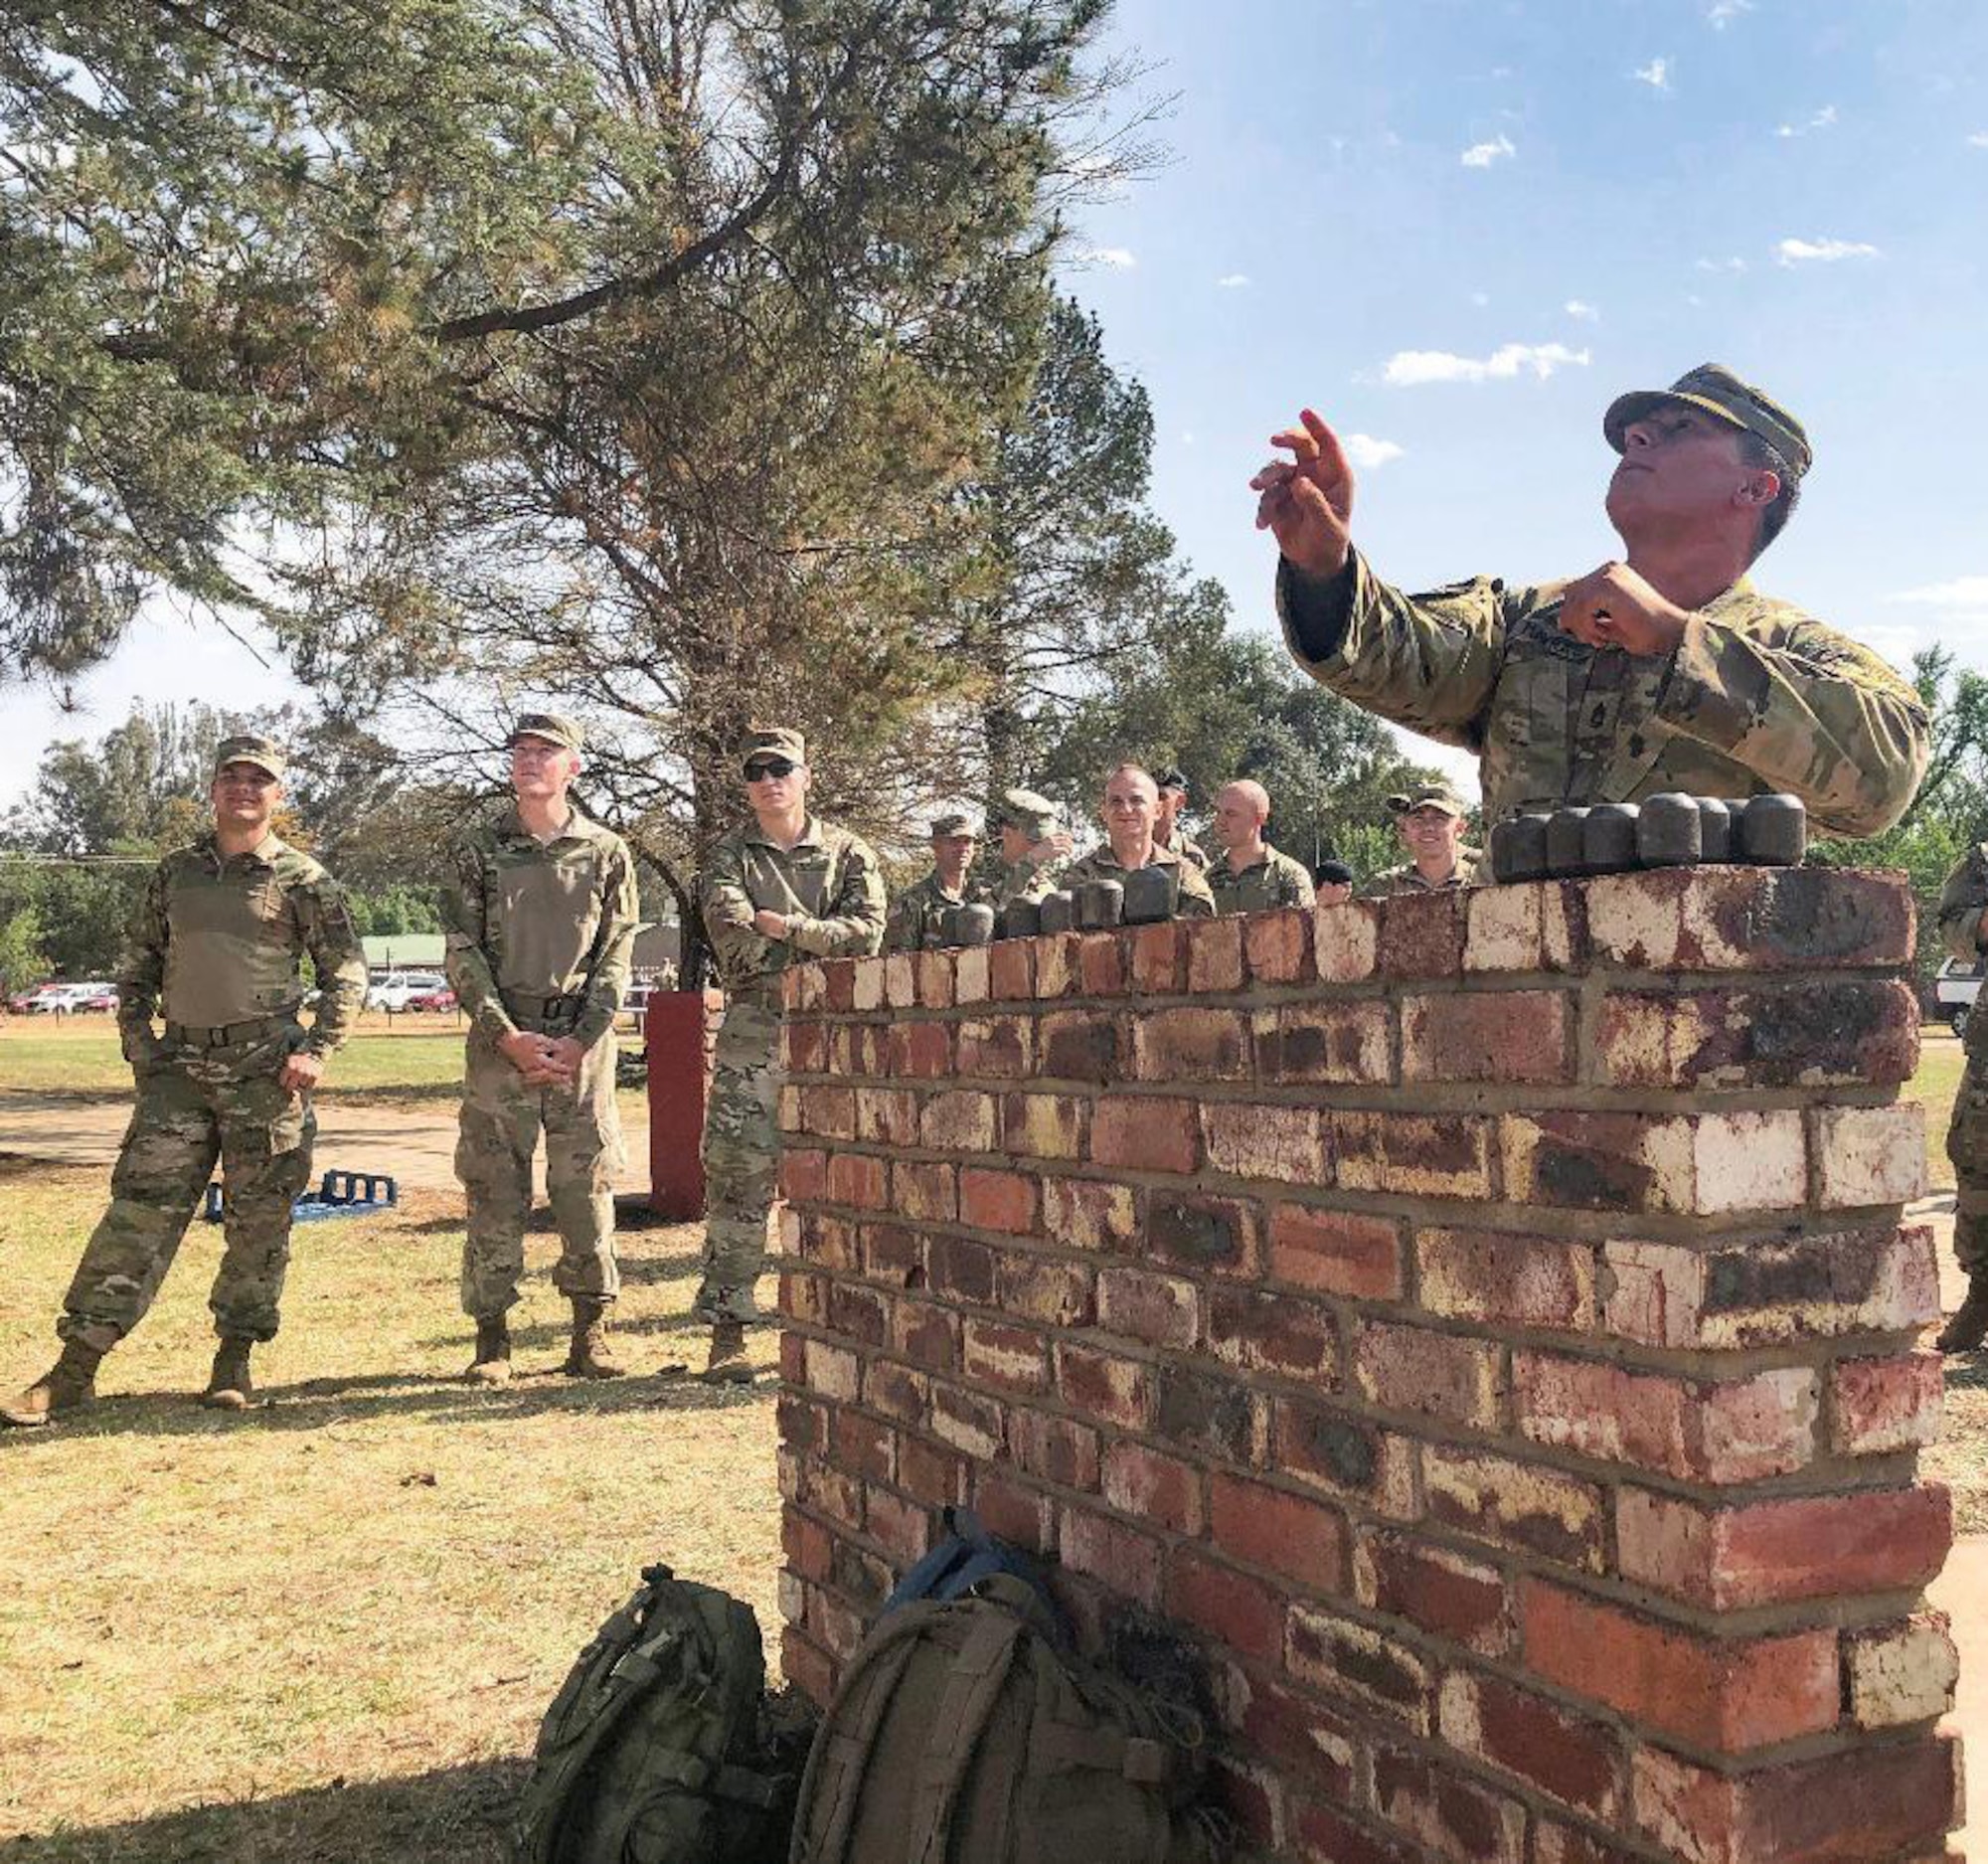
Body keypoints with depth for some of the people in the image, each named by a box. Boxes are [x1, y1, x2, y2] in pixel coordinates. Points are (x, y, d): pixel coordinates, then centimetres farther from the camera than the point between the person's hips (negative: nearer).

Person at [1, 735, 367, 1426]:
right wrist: (138, 1042, 8)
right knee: (139, 1209, -2)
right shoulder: (175, 872, 13)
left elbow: (346, 974, 2)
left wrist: (318, 1051, -8)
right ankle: (75, 1370, 0)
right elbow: (137, 965, 19)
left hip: (265, 1070, -3)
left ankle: (234, 1362, 16)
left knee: (258, 1221, 2)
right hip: (179, 1066, 3)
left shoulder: (302, 878, 1)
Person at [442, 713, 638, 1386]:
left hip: (583, 1041, 1)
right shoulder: (476, 847, 5)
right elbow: (462, 952, 1)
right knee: (494, 1192, 2)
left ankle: (590, 1333, 13)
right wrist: (508, 1035, -10)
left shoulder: (606, 852, 6)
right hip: (499, 1037, 0)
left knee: (587, 1187, 3)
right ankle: (492, 1337, 11)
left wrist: (581, 1039, -8)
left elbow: (615, 956, 4)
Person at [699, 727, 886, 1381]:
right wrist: (822, 941, -8)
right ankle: (727, 1331, 2)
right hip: (753, 1033, -1)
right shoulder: (728, 859, 9)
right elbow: (735, 941, -9)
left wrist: (783, 926, -10)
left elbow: (868, 933, -6)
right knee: (738, 1177, -4)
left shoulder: (847, 853, 11)